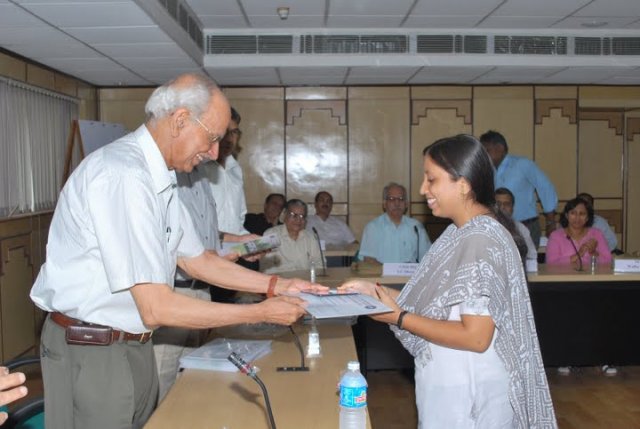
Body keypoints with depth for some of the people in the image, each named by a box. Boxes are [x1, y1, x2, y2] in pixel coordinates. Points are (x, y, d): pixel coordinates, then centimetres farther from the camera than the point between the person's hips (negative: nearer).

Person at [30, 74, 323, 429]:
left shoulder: (158, 177, 4)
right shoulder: (123, 173, -25)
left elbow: (197, 261, 13)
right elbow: (155, 308, -26)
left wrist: (276, 285, 4)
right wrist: (262, 313, -19)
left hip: (136, 344, 8)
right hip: (90, 351, -8)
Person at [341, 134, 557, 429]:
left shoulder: (482, 241, -23)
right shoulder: (459, 233, 6)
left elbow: (475, 336, -25)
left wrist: (398, 317, -20)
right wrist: (378, 293, -1)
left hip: (469, 391, -8)